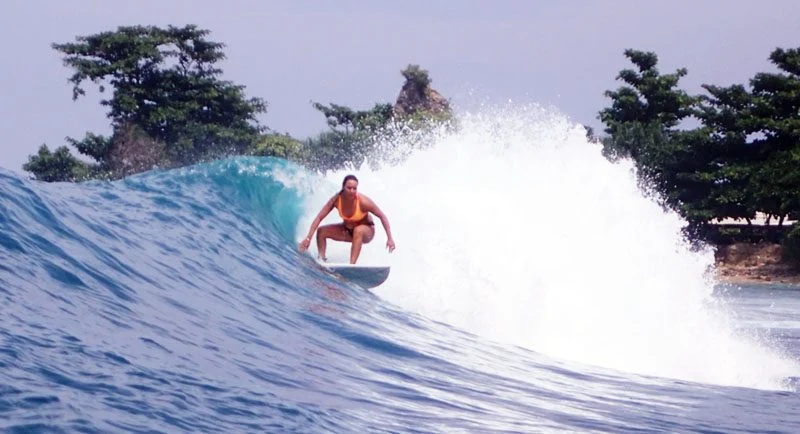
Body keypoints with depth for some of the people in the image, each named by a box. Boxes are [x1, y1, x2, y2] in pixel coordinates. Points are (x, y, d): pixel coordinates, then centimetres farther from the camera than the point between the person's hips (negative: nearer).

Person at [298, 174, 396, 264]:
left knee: (358, 230, -39)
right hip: (347, 230, 5)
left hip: (366, 231, -5)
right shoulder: (336, 199, -22)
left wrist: (390, 238, -26)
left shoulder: (363, 201, -30)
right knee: (322, 231, -10)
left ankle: (352, 264, -42)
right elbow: (319, 218, -17)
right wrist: (308, 238, -24)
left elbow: (382, 216, -20)